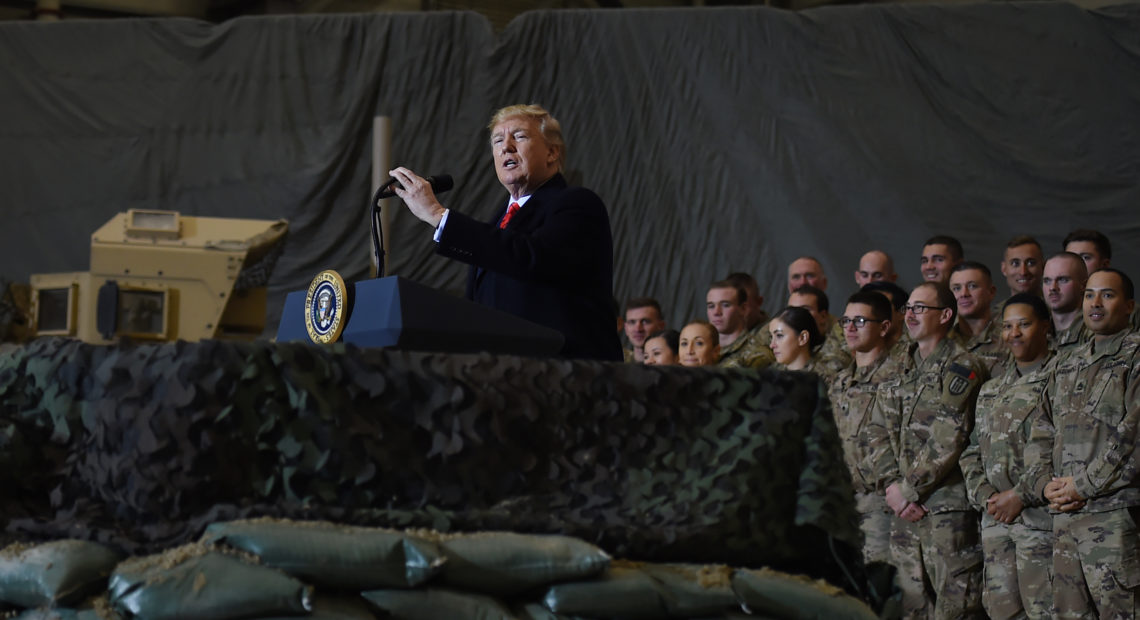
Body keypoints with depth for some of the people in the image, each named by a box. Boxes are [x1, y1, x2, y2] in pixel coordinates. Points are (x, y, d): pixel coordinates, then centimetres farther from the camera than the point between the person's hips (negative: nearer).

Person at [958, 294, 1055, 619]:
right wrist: (985, 495, 1)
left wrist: (1021, 495, -15)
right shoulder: (991, 391, 21)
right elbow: (973, 452, 20)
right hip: (996, 519, 7)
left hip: (1040, 515, -7)